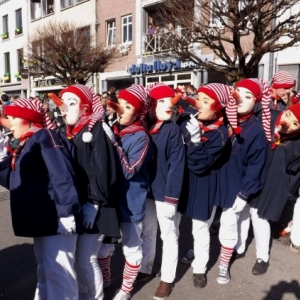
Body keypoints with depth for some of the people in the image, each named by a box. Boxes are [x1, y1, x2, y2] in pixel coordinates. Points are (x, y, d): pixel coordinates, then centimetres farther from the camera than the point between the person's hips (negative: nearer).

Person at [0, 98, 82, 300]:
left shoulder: (44, 136, -9)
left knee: (57, 271, -3)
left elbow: (62, 174, -21)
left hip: (57, 219, -9)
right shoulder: (21, 146, 18)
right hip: (41, 219, 9)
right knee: (45, 269, 21)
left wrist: (66, 212, -27)